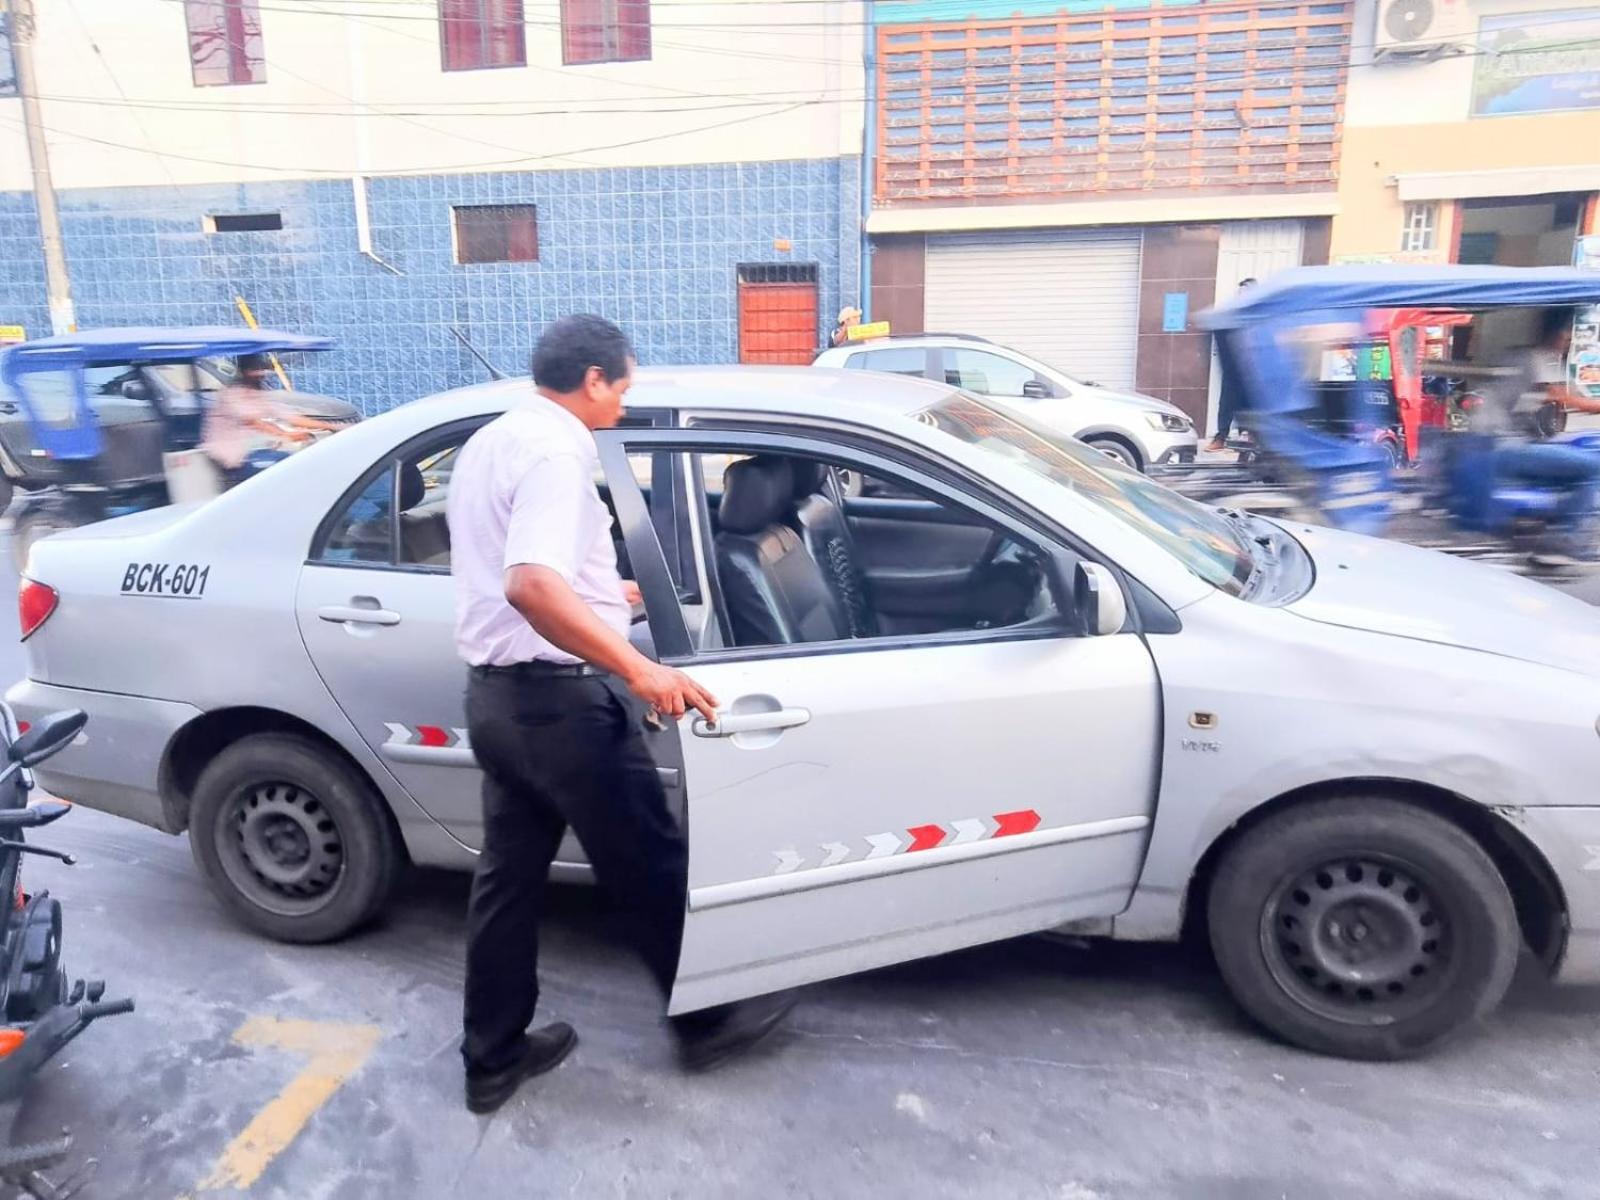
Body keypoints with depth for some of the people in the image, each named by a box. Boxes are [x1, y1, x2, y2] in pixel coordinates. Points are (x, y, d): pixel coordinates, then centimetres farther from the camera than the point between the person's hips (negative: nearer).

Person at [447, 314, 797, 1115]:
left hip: (494, 691, 10)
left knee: (508, 874, 16)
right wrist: (640, 670, -35)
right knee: (650, 867, 7)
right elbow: (531, 585, -34)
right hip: (558, 696, -10)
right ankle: (708, 1020, 24)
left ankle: (492, 1058, 28)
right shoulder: (555, 451, -18)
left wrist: (610, 594, 34)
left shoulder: (488, 443, 14)